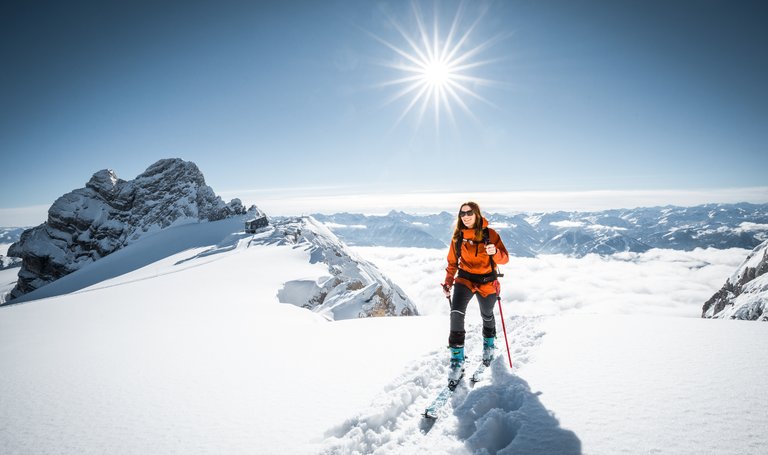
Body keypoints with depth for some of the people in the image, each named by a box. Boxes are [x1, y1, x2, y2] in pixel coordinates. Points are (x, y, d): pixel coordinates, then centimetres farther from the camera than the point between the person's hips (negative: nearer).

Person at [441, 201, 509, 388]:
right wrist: (448, 282, -1)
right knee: (456, 314, -22)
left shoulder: (489, 234, -9)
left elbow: (505, 258, -11)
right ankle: (457, 362, -13)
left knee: (487, 316, 19)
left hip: (487, 281, -1)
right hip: (465, 279, 1)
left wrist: (495, 252, -33)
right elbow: (452, 262, 9)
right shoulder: (458, 236, -1)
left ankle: (489, 346, 52)